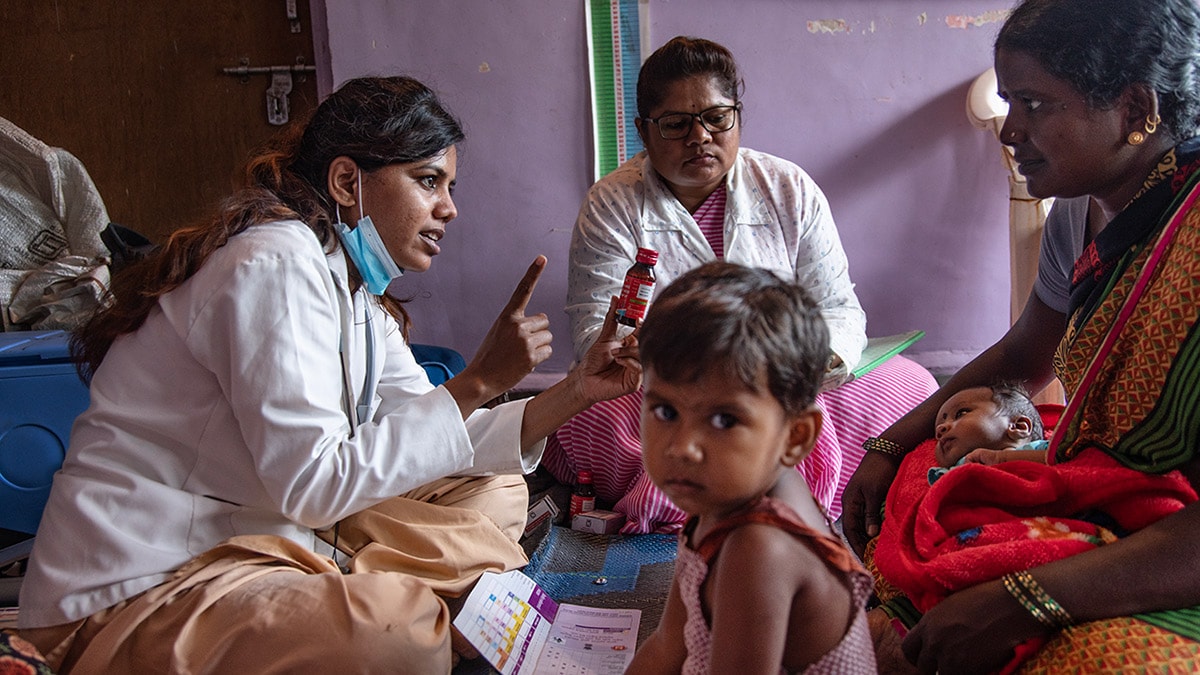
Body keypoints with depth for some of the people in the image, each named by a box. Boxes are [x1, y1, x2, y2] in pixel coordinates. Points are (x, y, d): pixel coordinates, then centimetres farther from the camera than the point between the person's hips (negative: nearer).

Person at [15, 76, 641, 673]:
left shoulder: (357, 292, 10)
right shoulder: (275, 262, -19)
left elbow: (435, 437, 6)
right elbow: (312, 484, -25)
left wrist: (576, 391, -4)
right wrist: (477, 381, -22)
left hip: (258, 540, 10)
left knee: (492, 493, 8)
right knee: (400, 621, -35)